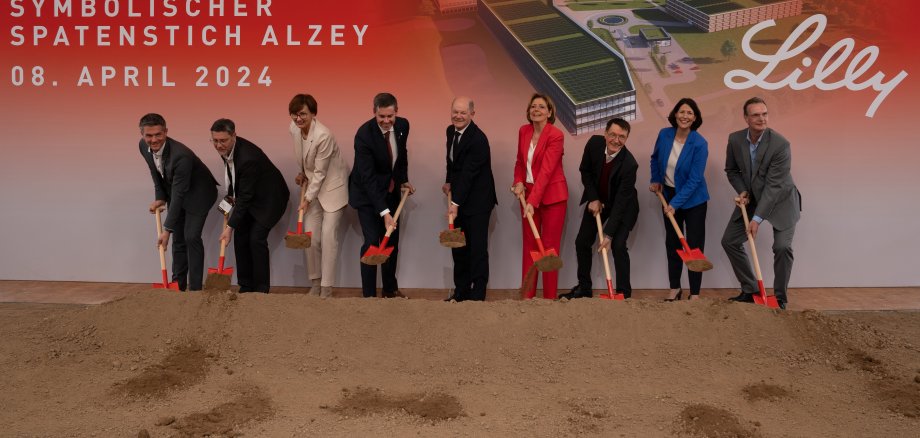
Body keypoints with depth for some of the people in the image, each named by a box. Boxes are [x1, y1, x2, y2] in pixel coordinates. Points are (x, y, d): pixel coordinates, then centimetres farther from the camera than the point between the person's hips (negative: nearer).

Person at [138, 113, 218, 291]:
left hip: (198, 193, -7)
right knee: (178, 239, 9)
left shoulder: (180, 155, -37)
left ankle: (195, 288, -8)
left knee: (192, 237, -14)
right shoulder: (143, 146, -14)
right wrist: (160, 198, -2)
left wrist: (167, 229, -31)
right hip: (175, 193, 7)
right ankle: (178, 285, 17)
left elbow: (179, 194, -33)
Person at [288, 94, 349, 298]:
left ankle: (327, 287, -1)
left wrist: (307, 198, -16)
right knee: (310, 237, 4)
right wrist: (302, 173, 14)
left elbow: (320, 172, -21)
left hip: (331, 188, -6)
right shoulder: (294, 128, -6)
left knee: (328, 235, -9)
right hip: (312, 185, 7)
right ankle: (315, 281, 20)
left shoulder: (323, 135, -28)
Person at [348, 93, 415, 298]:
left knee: (392, 241, 13)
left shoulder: (403, 125, -10)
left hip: (390, 192, 6)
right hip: (367, 194, -6)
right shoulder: (364, 134, -28)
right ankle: (369, 294, 0)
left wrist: (404, 180, 6)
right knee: (372, 242, -11)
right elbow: (368, 177, -31)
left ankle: (390, 288, 29)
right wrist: (384, 212, -35)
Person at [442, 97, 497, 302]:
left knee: (477, 247, -2)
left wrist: (456, 203, -25)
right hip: (459, 197, 8)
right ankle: (461, 291, 21)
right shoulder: (451, 131, 6)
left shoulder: (478, 139, -21)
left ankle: (478, 293, 7)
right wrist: (449, 182, 10)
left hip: (477, 201, -8)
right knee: (458, 246, 12)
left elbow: (468, 173, -24)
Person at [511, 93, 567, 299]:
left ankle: (550, 298, 10)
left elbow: (546, 171, -23)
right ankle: (528, 296, 14)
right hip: (528, 193, 6)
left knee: (550, 246, 1)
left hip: (552, 195, -6)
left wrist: (533, 201, -29)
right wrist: (519, 182, -2)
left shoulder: (555, 135, -15)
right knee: (529, 245, 8)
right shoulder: (523, 131, 4)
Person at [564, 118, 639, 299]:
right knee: (582, 242, 5)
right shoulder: (594, 143, -20)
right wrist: (593, 199, -11)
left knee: (618, 246, -16)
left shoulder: (629, 163, -32)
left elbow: (621, 201, -31)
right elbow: (585, 170, -3)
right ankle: (584, 287, 20)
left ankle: (624, 292, -1)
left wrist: (608, 234, -31)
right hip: (597, 201, 5)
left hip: (622, 205, -5)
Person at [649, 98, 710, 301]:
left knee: (694, 246, -2)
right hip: (668, 194, 5)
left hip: (693, 199, -5)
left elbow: (694, 180, -21)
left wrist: (675, 204, -23)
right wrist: (655, 180, 6)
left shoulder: (699, 144, -20)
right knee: (672, 243, 12)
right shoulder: (664, 134, -7)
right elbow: (655, 158, 14)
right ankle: (675, 288, 24)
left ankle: (695, 293, 8)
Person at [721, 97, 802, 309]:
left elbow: (773, 185, -27)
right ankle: (750, 290, 17)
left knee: (782, 247, -17)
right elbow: (731, 170, 5)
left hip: (780, 200, -5)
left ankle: (780, 297, 4)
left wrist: (757, 219, -29)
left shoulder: (780, 144, -26)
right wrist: (743, 192, -13)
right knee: (729, 241, 4)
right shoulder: (735, 139, -12)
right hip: (751, 199, 5)